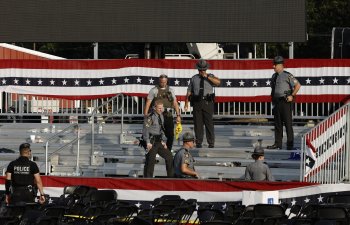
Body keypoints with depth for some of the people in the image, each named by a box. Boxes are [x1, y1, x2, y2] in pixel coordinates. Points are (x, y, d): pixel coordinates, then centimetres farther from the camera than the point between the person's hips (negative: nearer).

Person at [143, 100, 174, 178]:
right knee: (150, 160, -7)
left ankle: (171, 176, 19)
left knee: (169, 156, 9)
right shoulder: (150, 117, -13)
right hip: (152, 142, -8)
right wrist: (148, 142, -22)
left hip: (159, 141, 8)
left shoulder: (161, 116, 13)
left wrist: (163, 141, 17)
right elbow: (146, 130, -16)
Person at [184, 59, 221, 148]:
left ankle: (211, 143, 0)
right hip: (197, 103, 2)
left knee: (209, 122, -4)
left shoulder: (210, 77, 8)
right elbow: (189, 91, 13)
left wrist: (207, 77, -16)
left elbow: (218, 82, -13)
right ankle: (198, 143, 8)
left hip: (208, 102, -2)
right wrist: (186, 104, 6)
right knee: (198, 123, 2)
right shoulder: (194, 78, 13)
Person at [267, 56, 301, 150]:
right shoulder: (274, 76, 15)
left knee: (288, 123, -6)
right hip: (277, 102, 8)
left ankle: (290, 144, -4)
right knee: (277, 123, 9)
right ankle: (278, 143, 13)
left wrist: (292, 95, -12)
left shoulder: (287, 75, -9)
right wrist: (273, 102, 17)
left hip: (285, 101, -8)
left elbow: (298, 85, -9)